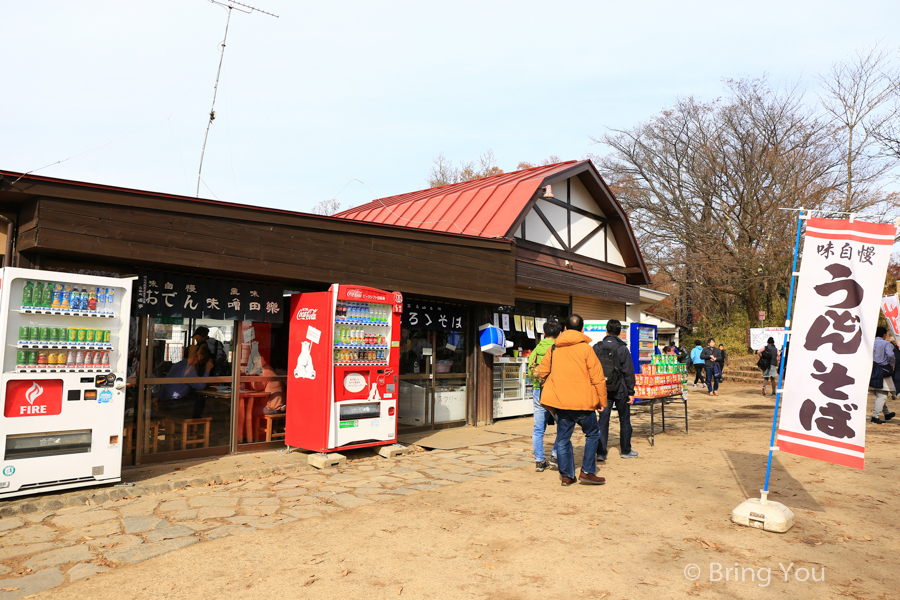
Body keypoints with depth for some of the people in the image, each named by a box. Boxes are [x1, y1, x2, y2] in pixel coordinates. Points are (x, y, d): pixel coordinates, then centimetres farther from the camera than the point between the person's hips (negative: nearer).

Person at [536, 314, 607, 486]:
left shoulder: (554, 349, 6)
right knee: (592, 434, 14)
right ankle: (587, 472, 10)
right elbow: (597, 377, -6)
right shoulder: (585, 348, -4)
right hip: (583, 401, -3)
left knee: (563, 438, 12)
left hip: (560, 401, 3)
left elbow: (542, 372, 11)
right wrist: (602, 400, 3)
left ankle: (566, 475, 15)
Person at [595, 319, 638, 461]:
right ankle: (625, 451, 23)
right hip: (620, 390, -2)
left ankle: (600, 452, 2)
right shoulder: (622, 348, -9)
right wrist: (631, 392, -2)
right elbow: (628, 372, -8)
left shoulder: (597, 347, -1)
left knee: (603, 421, 6)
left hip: (603, 390, 2)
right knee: (624, 421, 12)